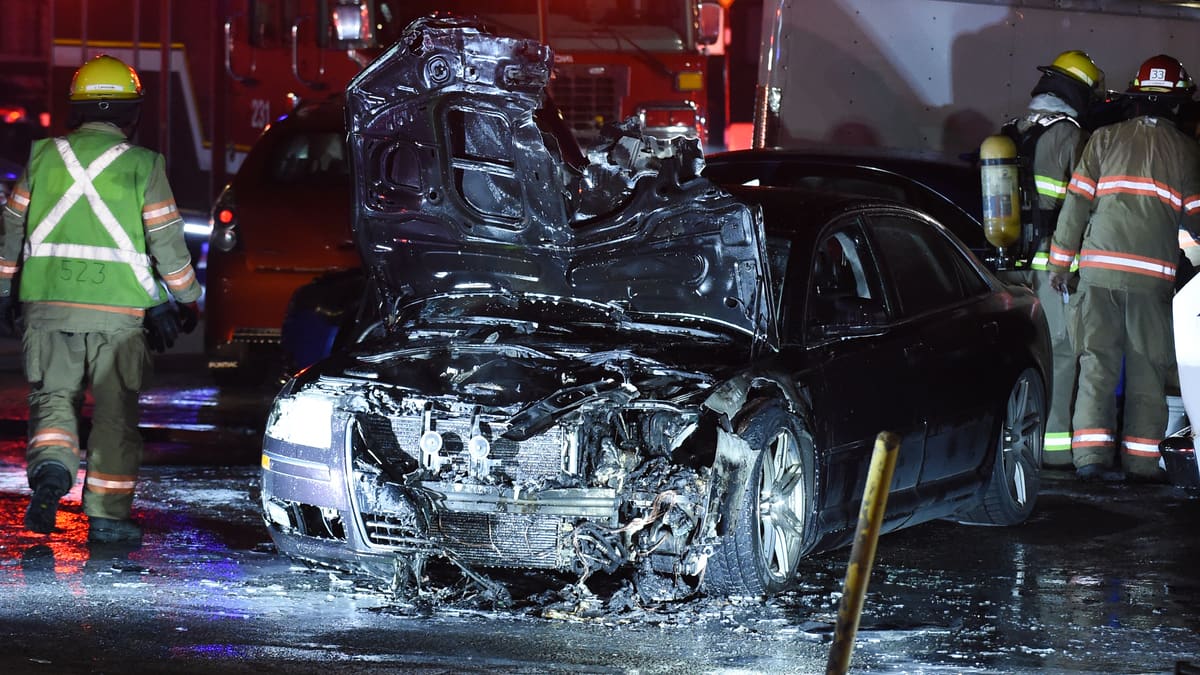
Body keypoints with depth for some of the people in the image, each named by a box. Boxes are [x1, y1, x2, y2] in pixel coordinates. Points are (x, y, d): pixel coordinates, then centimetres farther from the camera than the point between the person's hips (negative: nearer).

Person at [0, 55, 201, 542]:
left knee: (52, 394, 11)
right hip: (117, 307, -2)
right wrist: (186, 299, 11)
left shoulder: (45, 156, 6)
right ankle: (107, 515, 8)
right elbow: (167, 240, 0)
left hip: (47, 302, 2)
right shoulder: (141, 165, -1)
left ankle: (50, 468, -17)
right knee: (115, 410, 7)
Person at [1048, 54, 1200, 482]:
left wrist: (1060, 261, 6)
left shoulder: (1104, 139, 6)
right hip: (1153, 273, -1)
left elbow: (1076, 202, 2)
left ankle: (1091, 454, -7)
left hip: (1099, 268, 1)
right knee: (1147, 368, 6)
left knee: (1097, 361, 2)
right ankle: (1142, 459, 4)